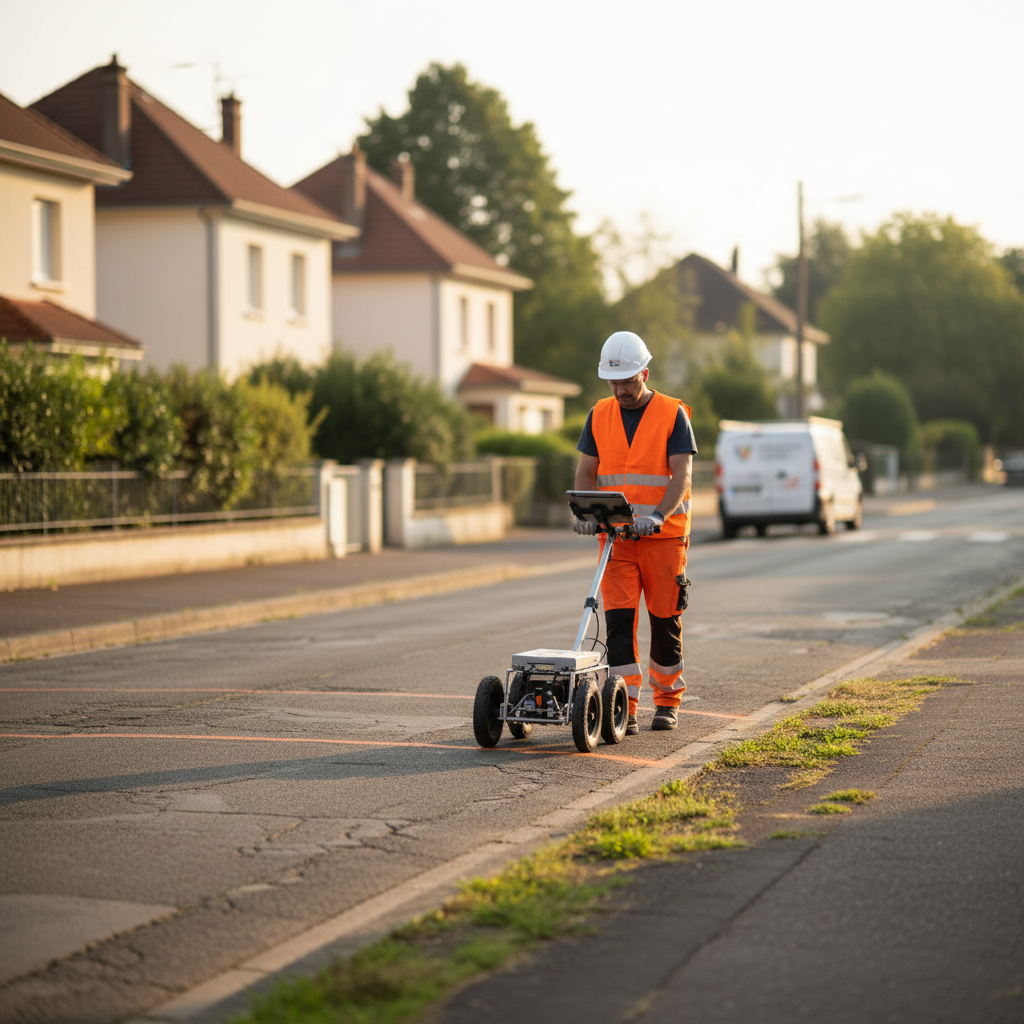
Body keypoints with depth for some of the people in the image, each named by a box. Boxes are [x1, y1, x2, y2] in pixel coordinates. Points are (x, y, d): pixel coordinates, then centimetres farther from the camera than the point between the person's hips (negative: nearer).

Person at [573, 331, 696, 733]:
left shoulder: (673, 414, -4)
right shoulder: (600, 415, 7)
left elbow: (681, 474, -12)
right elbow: (586, 471, 7)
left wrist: (658, 516, -27)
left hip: (664, 536, -2)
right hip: (615, 536, 2)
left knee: (665, 620, 6)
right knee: (618, 618, -7)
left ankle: (667, 701, 22)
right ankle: (624, 709, -6)